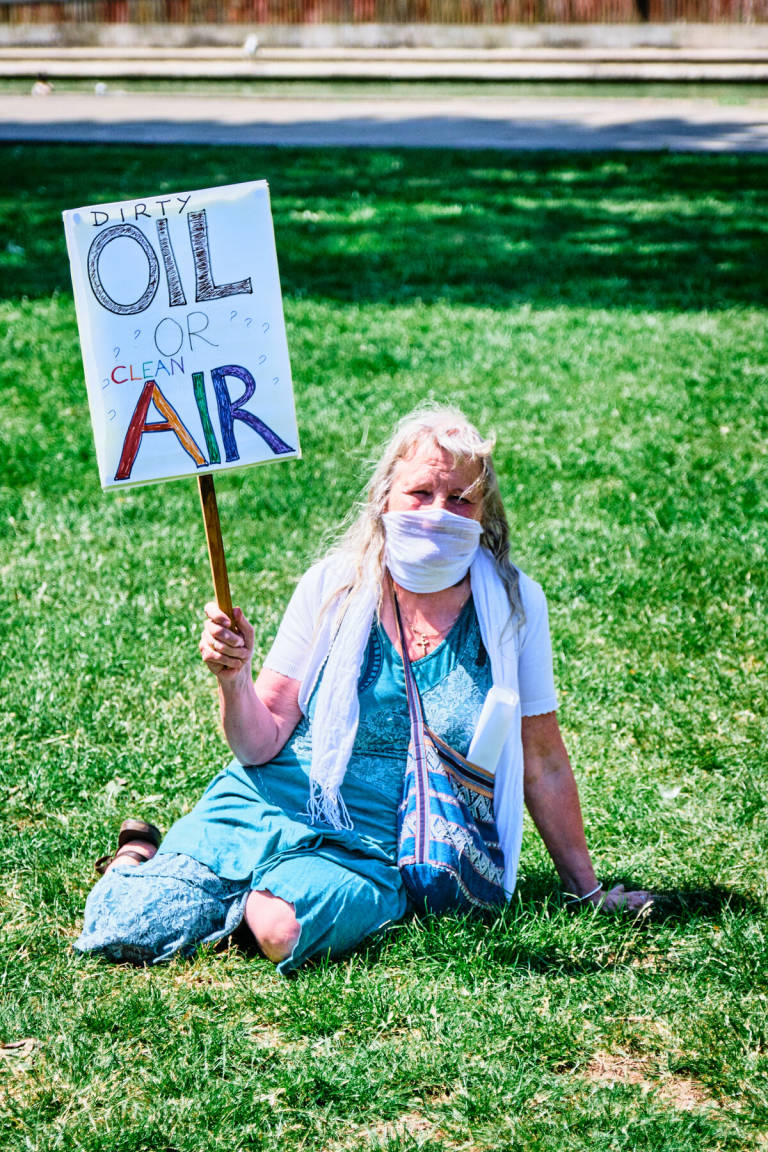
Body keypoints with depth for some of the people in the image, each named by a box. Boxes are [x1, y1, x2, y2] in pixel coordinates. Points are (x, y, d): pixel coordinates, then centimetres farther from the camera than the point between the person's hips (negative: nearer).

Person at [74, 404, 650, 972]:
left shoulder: (513, 604, -1)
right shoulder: (333, 587, -1)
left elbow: (543, 762, 8)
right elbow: (260, 744, -1)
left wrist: (586, 888, 12)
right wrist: (234, 681, -22)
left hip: (374, 853, -1)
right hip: (275, 808, 1)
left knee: (283, 930, -33)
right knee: (134, 931, -20)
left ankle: (257, 897, 4)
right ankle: (141, 860, 16)